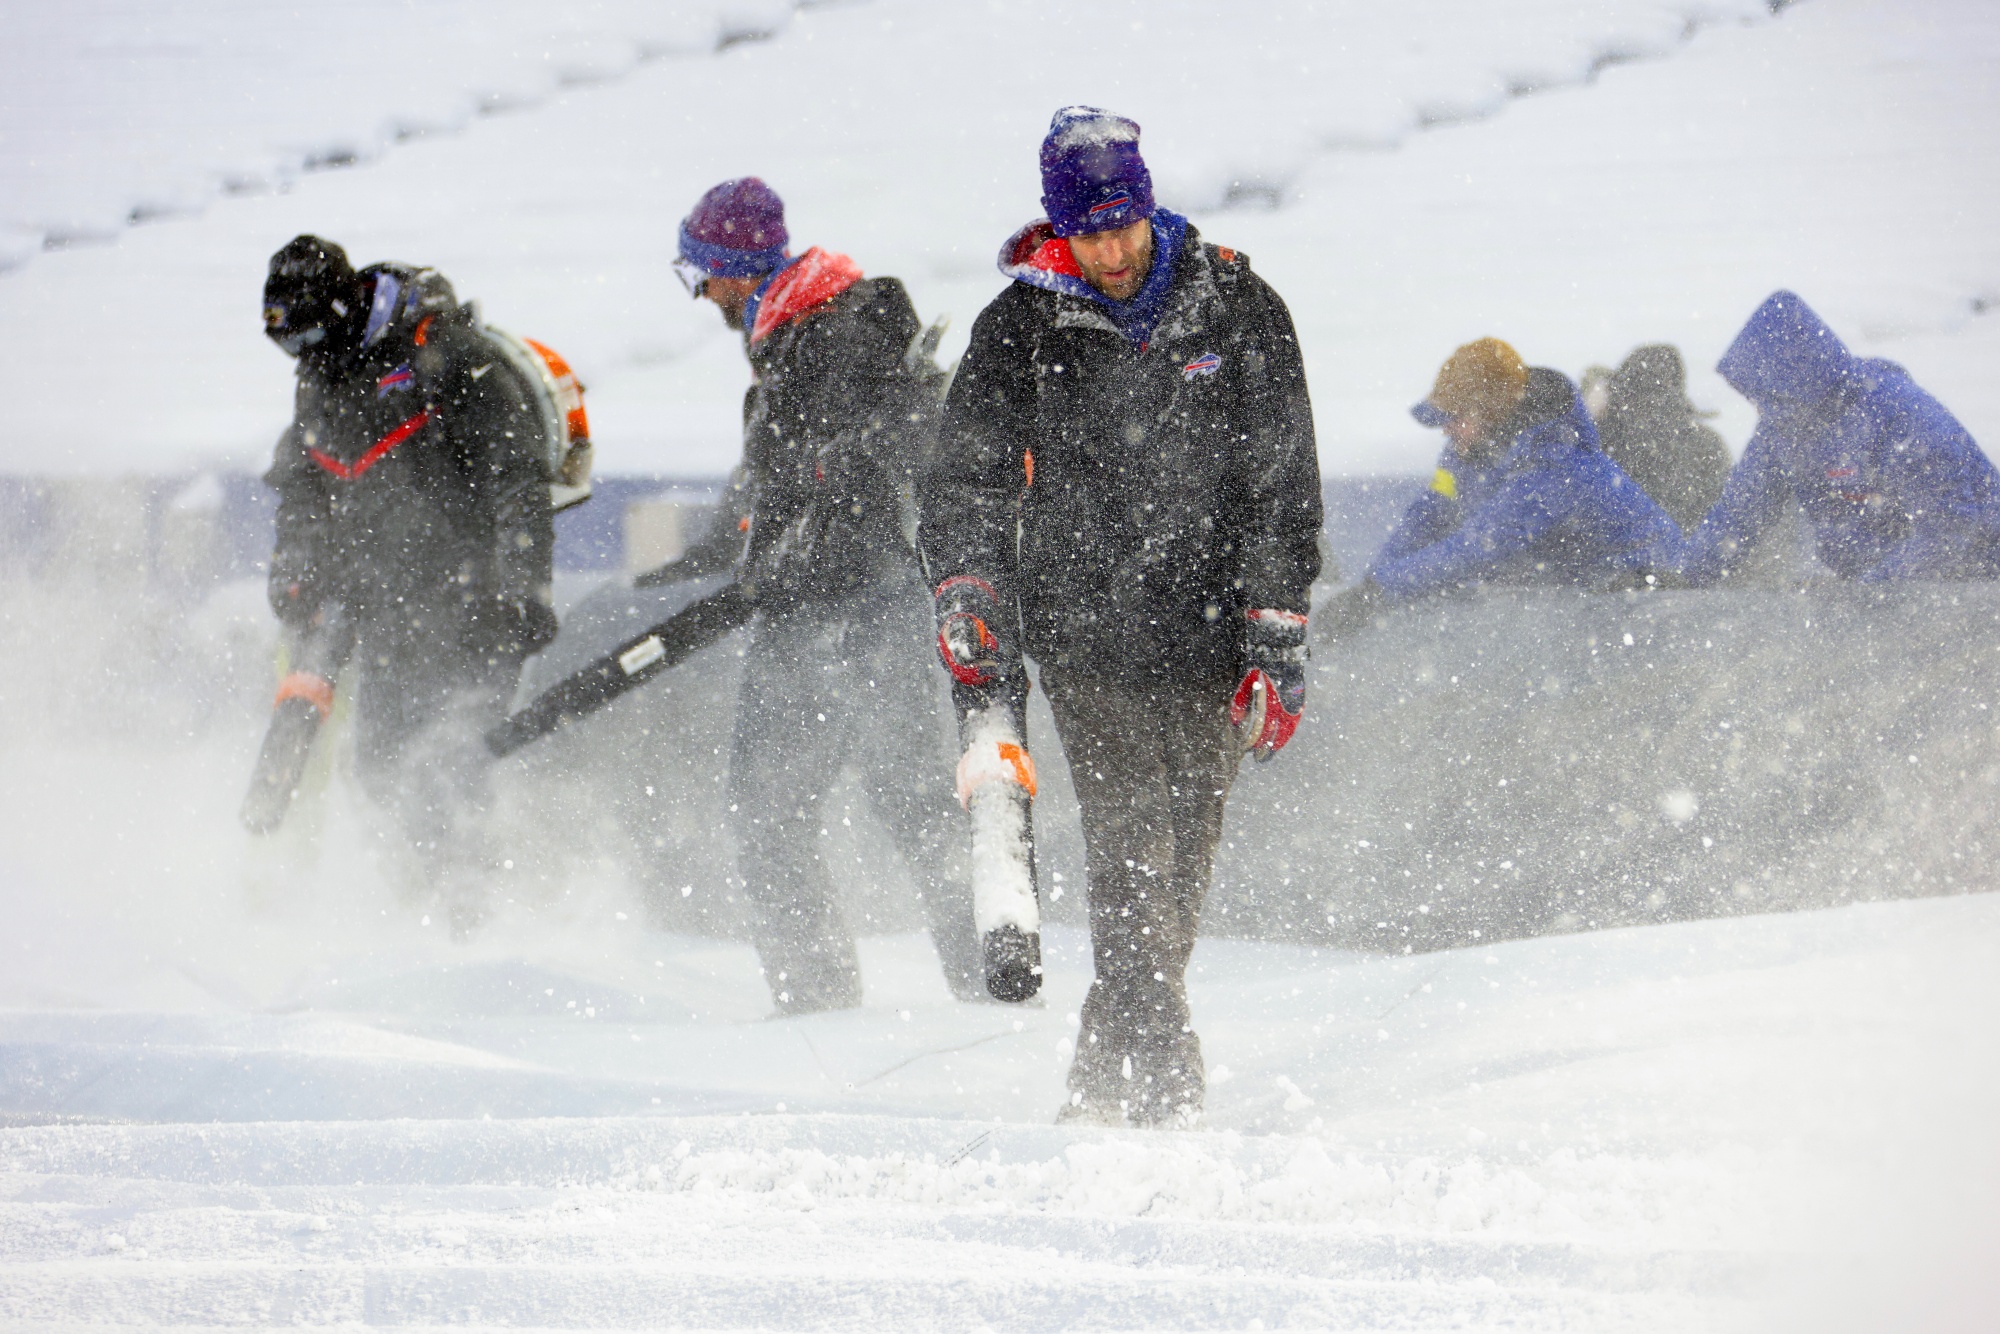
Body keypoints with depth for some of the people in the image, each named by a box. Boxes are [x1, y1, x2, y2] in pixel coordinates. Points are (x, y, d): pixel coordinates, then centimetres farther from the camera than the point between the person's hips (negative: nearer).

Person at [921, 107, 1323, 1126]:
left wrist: (1276, 638, -2)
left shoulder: (1237, 309, 1)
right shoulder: (1021, 328, 0)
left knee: (1184, 860, 5)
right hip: (1087, 629, -2)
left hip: (1209, 630, 2)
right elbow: (967, 478, 5)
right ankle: (1158, 1072, -17)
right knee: (1130, 847, -15)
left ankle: (1107, 1075, 19)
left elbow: (1284, 484, 3)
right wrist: (966, 593, -12)